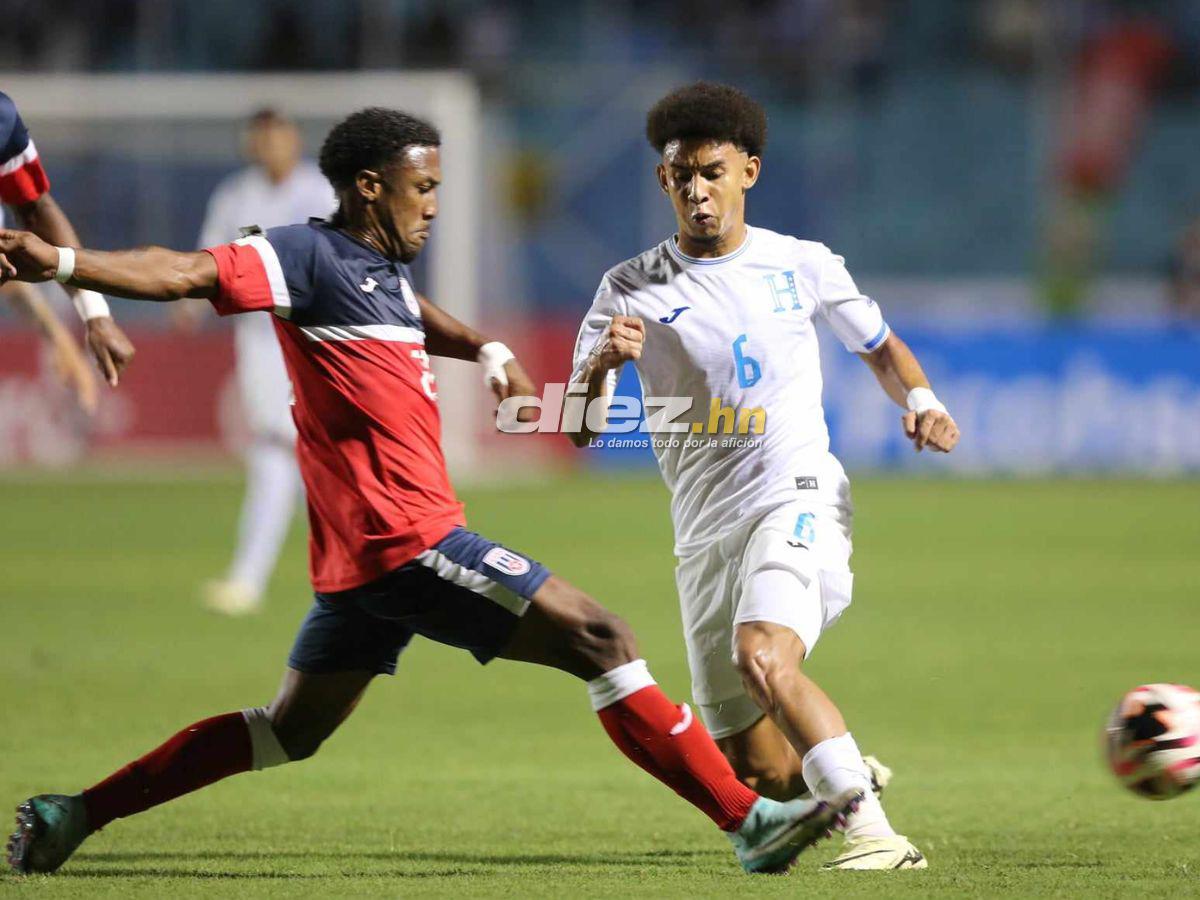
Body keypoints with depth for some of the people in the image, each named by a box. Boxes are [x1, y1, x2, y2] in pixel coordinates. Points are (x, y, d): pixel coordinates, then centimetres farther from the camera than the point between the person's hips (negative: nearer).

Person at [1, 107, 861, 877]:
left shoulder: (381, 268, 17)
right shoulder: (312, 255, -11)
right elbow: (189, 274, -22)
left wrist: (487, 349, 22)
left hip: (366, 552, 11)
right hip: (409, 538, -11)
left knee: (290, 731, 17)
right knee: (601, 639, -11)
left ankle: (72, 815, 18)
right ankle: (750, 821, -10)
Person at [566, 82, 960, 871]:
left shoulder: (802, 266, 6)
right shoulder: (633, 288, 5)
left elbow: (879, 347, 22)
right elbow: (576, 428, -1)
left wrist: (922, 401, 1)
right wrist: (602, 364, -22)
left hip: (797, 500, -3)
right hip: (706, 531, 3)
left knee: (762, 658, -34)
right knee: (758, 770, 2)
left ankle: (874, 833, -32)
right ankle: (839, 774, 37)